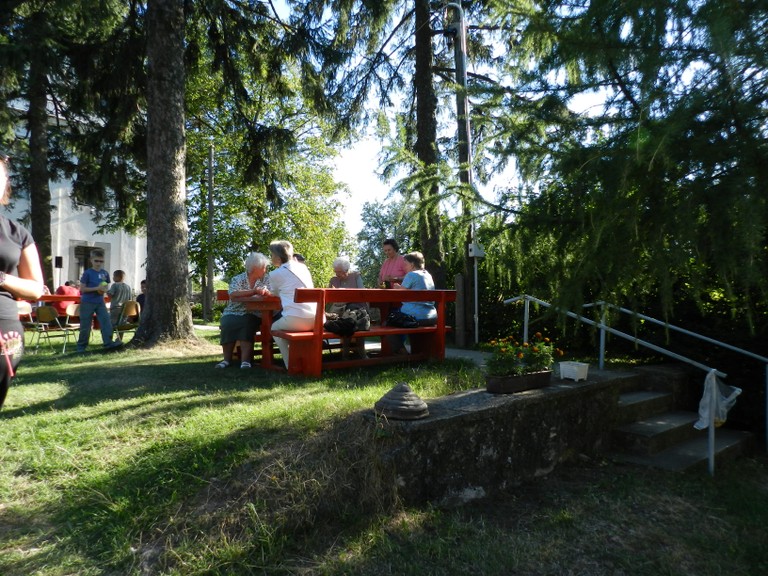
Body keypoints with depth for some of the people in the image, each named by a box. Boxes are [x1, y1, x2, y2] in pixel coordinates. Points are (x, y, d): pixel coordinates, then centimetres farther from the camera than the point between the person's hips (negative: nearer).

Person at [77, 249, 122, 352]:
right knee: (85, 325, 3)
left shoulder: (105, 273, 5)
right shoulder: (87, 273, -8)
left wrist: (105, 289, -7)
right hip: (87, 302, -4)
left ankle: (108, 342, -11)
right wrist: (97, 288, -20)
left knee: (106, 321, -10)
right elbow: (82, 288, -11)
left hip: (100, 302, 4)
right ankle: (81, 346, 16)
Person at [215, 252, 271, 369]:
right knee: (228, 323, -30)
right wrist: (253, 291, -23)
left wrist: (263, 291, -28)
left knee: (247, 322, -33)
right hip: (234, 313, 0)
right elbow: (233, 295, -18)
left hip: (253, 315, 0)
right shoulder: (237, 279, 1)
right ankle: (227, 359, -20)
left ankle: (245, 360, -35)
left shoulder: (266, 280, 7)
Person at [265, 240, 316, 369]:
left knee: (275, 328, 25)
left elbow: (274, 293, 21)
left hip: (296, 319, -6)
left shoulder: (276, 274, 0)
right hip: (316, 319, 6)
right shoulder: (303, 267, 16)